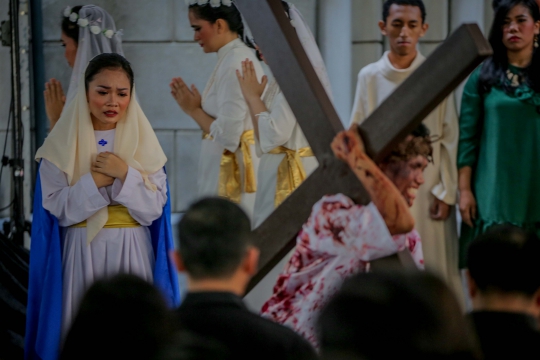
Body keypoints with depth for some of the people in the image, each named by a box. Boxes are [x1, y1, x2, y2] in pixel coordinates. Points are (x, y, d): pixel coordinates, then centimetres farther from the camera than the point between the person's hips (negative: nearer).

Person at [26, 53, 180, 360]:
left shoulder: (143, 142, 2)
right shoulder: (63, 143, -1)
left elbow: (154, 209, -4)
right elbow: (58, 210, -7)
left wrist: (125, 174, -17)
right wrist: (96, 179, -17)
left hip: (131, 253, 1)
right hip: (81, 254, -1)